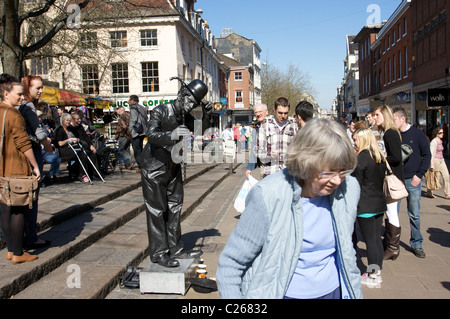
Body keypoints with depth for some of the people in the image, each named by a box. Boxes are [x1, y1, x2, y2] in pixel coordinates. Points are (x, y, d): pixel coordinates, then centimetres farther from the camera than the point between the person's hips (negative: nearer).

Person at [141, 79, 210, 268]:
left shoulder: (186, 117, 2)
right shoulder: (161, 111, -17)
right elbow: (151, 135, -31)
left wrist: (205, 119, -3)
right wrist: (171, 135, -48)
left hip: (173, 167, 7)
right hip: (154, 168, -7)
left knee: (174, 208, 11)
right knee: (157, 210, -3)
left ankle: (175, 249, 22)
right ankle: (158, 253, 6)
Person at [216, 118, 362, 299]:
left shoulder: (349, 189, -10)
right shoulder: (268, 196, -26)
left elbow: (346, 250, 8)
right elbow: (230, 265, -18)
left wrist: (355, 292, 14)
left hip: (333, 290, 4)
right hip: (284, 293, -4)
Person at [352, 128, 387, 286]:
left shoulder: (362, 156, -14)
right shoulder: (380, 156, 10)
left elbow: (356, 183, -14)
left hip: (366, 206, -8)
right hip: (379, 203, 8)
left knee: (370, 240, -1)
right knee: (377, 238, 14)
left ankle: (372, 276, 8)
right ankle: (378, 271, 23)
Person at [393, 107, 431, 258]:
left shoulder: (417, 134, -1)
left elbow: (427, 155, 1)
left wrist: (419, 175, -7)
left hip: (413, 180, -2)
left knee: (414, 215, 6)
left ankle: (416, 244, 20)